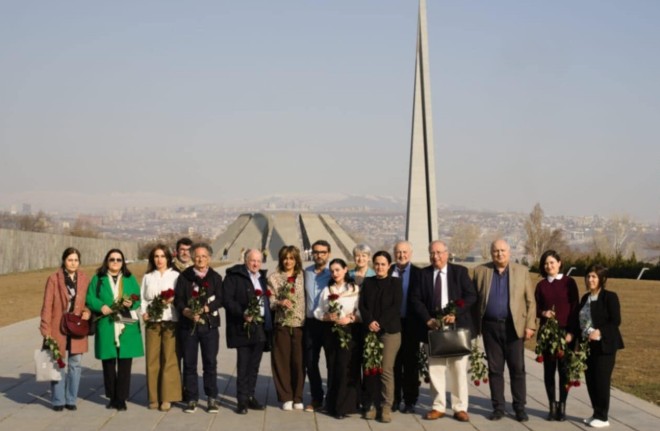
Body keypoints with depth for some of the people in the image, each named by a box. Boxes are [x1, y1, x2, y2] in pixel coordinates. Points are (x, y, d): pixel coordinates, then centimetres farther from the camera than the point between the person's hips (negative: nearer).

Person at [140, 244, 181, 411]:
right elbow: (143, 298, 12)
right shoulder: (147, 277, 16)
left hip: (171, 321, -2)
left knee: (169, 359, -5)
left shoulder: (175, 276, 6)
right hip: (152, 322, 3)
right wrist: (144, 313, -4)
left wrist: (172, 300, -15)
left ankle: (167, 397, -1)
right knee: (152, 359, 1)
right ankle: (154, 397, 8)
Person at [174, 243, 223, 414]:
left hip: (209, 324, 0)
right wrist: (187, 312, -18)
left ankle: (212, 399, 9)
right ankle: (191, 399, 11)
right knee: (189, 363, 3)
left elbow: (219, 300, -2)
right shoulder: (184, 276, 7)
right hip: (188, 324, 0)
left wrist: (203, 309, -17)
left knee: (210, 363, 0)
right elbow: (178, 299, 0)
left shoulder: (215, 277, 8)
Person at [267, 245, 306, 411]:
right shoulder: (274, 278, 5)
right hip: (282, 325, 0)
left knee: (299, 362, 1)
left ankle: (298, 397, 12)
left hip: (300, 325, 0)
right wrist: (280, 303, -17)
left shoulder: (303, 277, 6)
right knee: (282, 361, 2)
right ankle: (286, 397, 12)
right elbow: (270, 302, 3)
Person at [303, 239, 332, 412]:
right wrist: (303, 316, 8)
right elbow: (303, 296, 14)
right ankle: (316, 399, 20)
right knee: (310, 362, 9)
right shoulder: (306, 272, 7)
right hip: (310, 323, 5)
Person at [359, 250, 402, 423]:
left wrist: (380, 323, -13)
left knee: (386, 369, -8)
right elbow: (362, 305, 5)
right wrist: (369, 322, -12)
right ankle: (371, 405, 8)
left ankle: (386, 407, -2)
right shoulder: (368, 282, 12)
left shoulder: (395, 282, 5)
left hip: (390, 331, -3)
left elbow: (396, 306, -4)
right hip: (370, 331, 3)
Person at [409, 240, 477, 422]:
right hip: (433, 326, 1)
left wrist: (455, 314, -16)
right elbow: (415, 299, 2)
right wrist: (428, 319, -10)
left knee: (459, 369, 2)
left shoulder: (460, 271, 4)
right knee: (435, 368, 4)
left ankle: (460, 408, 9)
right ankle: (438, 407, 13)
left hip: (457, 325, -1)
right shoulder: (423, 274, 7)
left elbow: (471, 296, -4)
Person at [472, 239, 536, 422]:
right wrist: (474, 325, -2)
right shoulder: (481, 271, 6)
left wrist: (530, 325, -5)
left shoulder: (522, 271, 5)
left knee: (517, 369, 2)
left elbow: (530, 301, 3)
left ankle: (520, 407, 10)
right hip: (490, 326, 1)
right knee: (494, 369, 6)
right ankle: (498, 407, 13)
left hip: (514, 326, -1)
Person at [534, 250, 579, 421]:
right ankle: (552, 406, 12)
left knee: (564, 369, 0)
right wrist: (543, 313, -13)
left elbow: (575, 308, -2)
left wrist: (571, 331, -10)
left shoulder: (569, 282, 1)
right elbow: (536, 308, 10)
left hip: (565, 331, -2)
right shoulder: (541, 285, 7)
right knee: (549, 369, 4)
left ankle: (562, 406, 9)